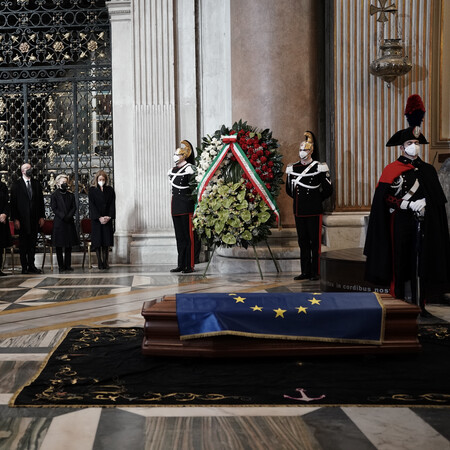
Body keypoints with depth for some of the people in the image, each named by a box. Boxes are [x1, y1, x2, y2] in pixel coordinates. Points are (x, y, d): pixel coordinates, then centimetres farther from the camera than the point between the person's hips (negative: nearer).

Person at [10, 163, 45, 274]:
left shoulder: (36, 184, 10)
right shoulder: (16, 185, 0)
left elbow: (41, 201, 11)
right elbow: (13, 203, -3)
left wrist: (42, 216, 4)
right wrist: (15, 219, -9)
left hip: (35, 219, 3)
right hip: (23, 219, -3)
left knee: (33, 243, 7)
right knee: (23, 243, 3)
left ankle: (31, 266, 14)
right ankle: (24, 267, 8)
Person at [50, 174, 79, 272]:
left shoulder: (71, 195, 12)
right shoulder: (54, 195, 1)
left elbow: (74, 207, 6)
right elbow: (54, 208, -6)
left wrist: (69, 216, -11)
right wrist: (63, 216, -16)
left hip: (69, 222, 4)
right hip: (59, 222, -4)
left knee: (69, 245, 5)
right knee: (59, 246, 0)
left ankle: (68, 265, 11)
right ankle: (61, 266, 4)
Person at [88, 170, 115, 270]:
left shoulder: (110, 190, 9)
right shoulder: (92, 190, 3)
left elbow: (112, 204, 4)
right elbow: (92, 205, -4)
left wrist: (109, 216, -10)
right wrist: (99, 217, -13)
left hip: (107, 219, 2)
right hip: (96, 219, -2)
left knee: (107, 241, 0)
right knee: (98, 241, -2)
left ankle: (105, 262, 5)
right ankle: (100, 262, 2)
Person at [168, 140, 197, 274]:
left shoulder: (189, 169, -9)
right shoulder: (172, 170, 14)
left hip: (186, 207, -8)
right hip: (176, 207, 8)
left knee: (188, 236, -4)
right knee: (179, 237, 11)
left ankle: (190, 265, -1)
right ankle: (181, 265, 17)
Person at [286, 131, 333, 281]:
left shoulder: (319, 168, -6)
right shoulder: (292, 168, 8)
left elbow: (328, 190, 0)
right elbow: (289, 189, 21)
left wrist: (316, 200, 8)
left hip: (314, 212, -5)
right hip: (299, 212, 5)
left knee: (315, 243, 0)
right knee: (303, 243, 9)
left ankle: (315, 272, 7)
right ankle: (305, 272, 17)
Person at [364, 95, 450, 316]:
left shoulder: (428, 170, 11)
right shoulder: (391, 170, -1)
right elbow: (384, 198, -9)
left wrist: (424, 203, -5)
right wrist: (410, 204, -14)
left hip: (424, 226, 4)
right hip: (401, 225, -4)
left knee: (421, 264, 4)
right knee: (401, 264, 1)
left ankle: (419, 304, 13)